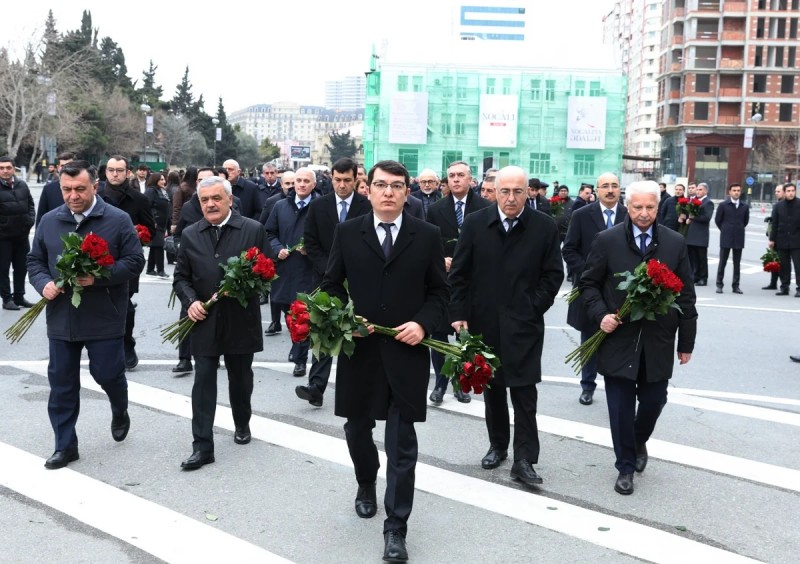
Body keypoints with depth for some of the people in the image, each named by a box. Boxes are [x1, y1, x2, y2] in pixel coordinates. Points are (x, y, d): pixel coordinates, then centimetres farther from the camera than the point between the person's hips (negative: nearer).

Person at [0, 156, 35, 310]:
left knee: (21, 268, 13)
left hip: (22, 234, 5)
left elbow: (30, 204, 14)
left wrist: (31, 219, 1)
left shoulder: (22, 185, 4)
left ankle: (19, 297, 26)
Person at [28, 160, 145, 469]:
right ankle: (65, 445, 19)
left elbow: (135, 261, -8)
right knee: (61, 383, 7)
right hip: (61, 317, 4)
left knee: (107, 374, 4)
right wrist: (44, 283, -8)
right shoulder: (49, 221, 6)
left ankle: (120, 412, 38)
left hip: (104, 318, -3)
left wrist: (99, 277, -21)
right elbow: (35, 261, 13)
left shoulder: (118, 220, -6)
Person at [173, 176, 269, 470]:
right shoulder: (190, 235, 4)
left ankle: (242, 424, 39)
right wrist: (190, 301, -11)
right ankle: (202, 446, 3)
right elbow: (181, 278, 8)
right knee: (203, 382, -1)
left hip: (241, 321, -1)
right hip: (204, 321, 1)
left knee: (240, 378, 16)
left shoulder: (253, 229, -3)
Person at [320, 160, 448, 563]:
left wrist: (423, 323, -13)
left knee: (402, 442, 0)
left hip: (406, 351, -2)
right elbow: (331, 285, 7)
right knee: (357, 427, 18)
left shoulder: (426, 236, 0)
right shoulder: (347, 232, 3)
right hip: (358, 347, 2)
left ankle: (396, 527, 10)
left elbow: (439, 292, 3)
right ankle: (366, 485, 47)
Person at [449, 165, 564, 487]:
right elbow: (458, 273, 2)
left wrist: (534, 308, -7)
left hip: (523, 324, -2)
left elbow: (553, 275, 1)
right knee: (492, 388, 14)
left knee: (524, 392, -3)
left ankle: (524, 460, 3)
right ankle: (497, 445, 29)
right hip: (484, 322, 2)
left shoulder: (545, 227, -4)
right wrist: (459, 314, -4)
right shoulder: (475, 224, -1)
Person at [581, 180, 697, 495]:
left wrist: (686, 342, 4)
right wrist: (600, 315, -15)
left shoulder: (676, 243, 2)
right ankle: (626, 467, 21)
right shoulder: (607, 240, -3)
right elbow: (589, 284, 2)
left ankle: (639, 442, 41)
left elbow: (686, 295, 4)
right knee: (621, 408, 4)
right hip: (618, 339, -1)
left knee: (653, 401, 10)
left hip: (658, 342, 2)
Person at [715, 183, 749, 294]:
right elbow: (717, 220, 4)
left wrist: (739, 229, 12)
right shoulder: (723, 205, -2)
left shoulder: (745, 206, 4)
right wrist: (725, 230, 8)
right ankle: (719, 285, 7)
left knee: (737, 263, 5)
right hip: (726, 238, -2)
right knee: (722, 262, 2)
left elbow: (746, 220, 15)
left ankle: (735, 286, 10)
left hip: (739, 238, 2)